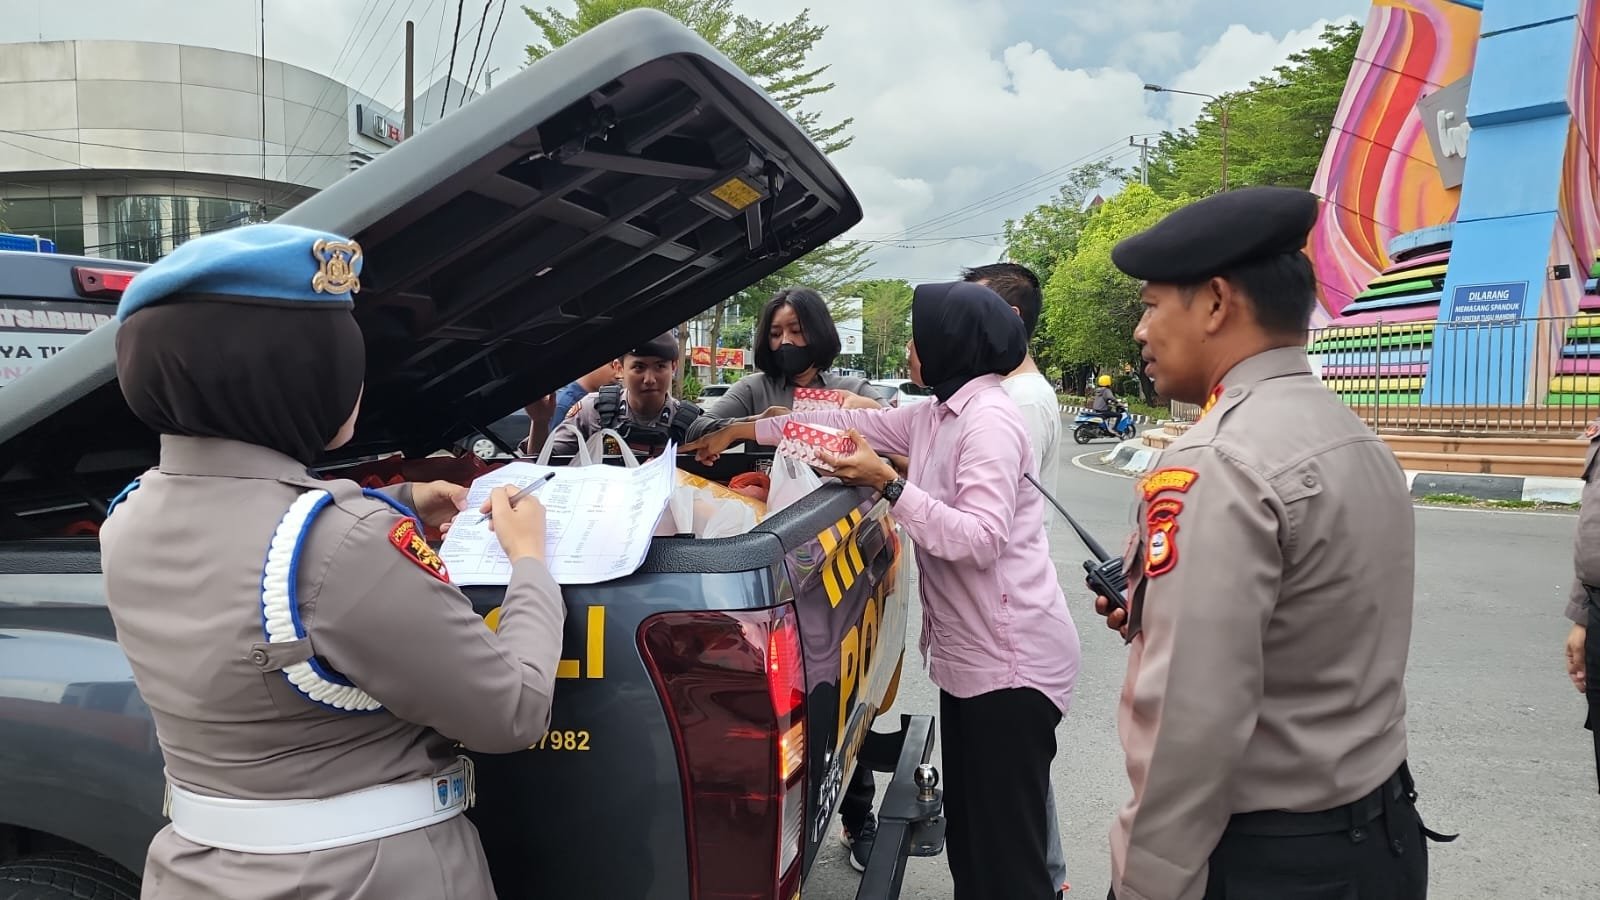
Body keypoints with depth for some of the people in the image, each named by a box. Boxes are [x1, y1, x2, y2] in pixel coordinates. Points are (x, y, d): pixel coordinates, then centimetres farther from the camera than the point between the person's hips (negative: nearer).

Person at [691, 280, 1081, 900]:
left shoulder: (989, 419, -16)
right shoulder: (937, 415, 11)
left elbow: (982, 538, -22)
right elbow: (853, 424, 19)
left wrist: (889, 486, -21)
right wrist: (743, 432, 23)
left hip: (1011, 662, -9)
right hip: (967, 655, 9)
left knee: (1005, 846, -2)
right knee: (966, 827, 17)